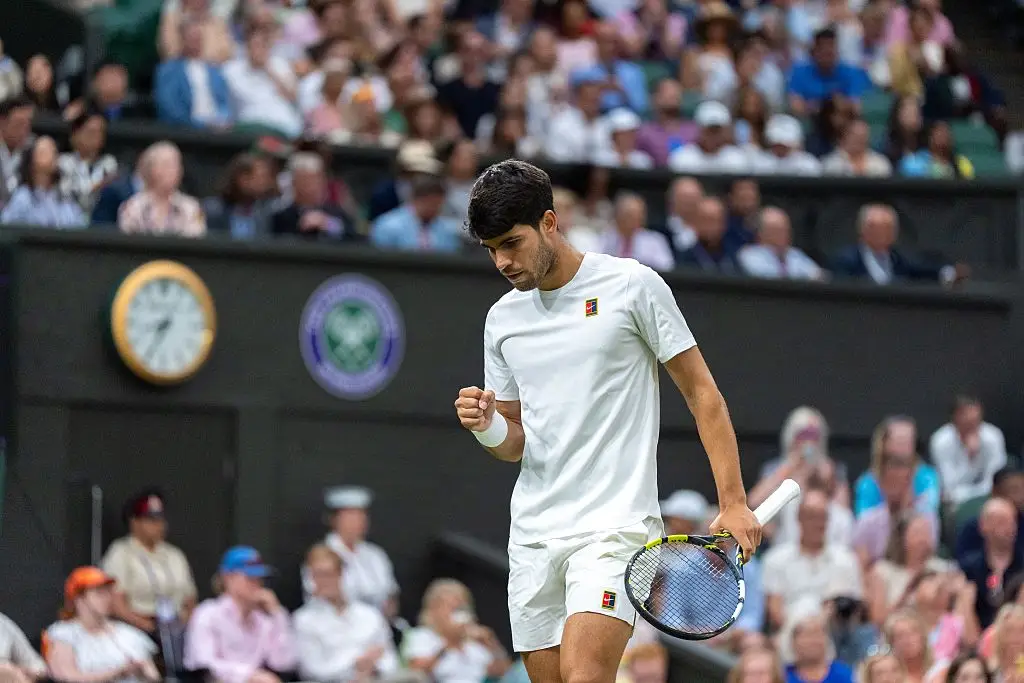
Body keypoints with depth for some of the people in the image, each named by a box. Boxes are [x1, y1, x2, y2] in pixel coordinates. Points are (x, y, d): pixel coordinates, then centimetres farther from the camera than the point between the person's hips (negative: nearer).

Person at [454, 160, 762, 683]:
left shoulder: (632, 286, -3)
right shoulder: (503, 319, 13)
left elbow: (702, 393, 0)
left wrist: (732, 502, -8)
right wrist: (486, 425, -6)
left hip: (613, 524, -6)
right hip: (532, 536, 6)